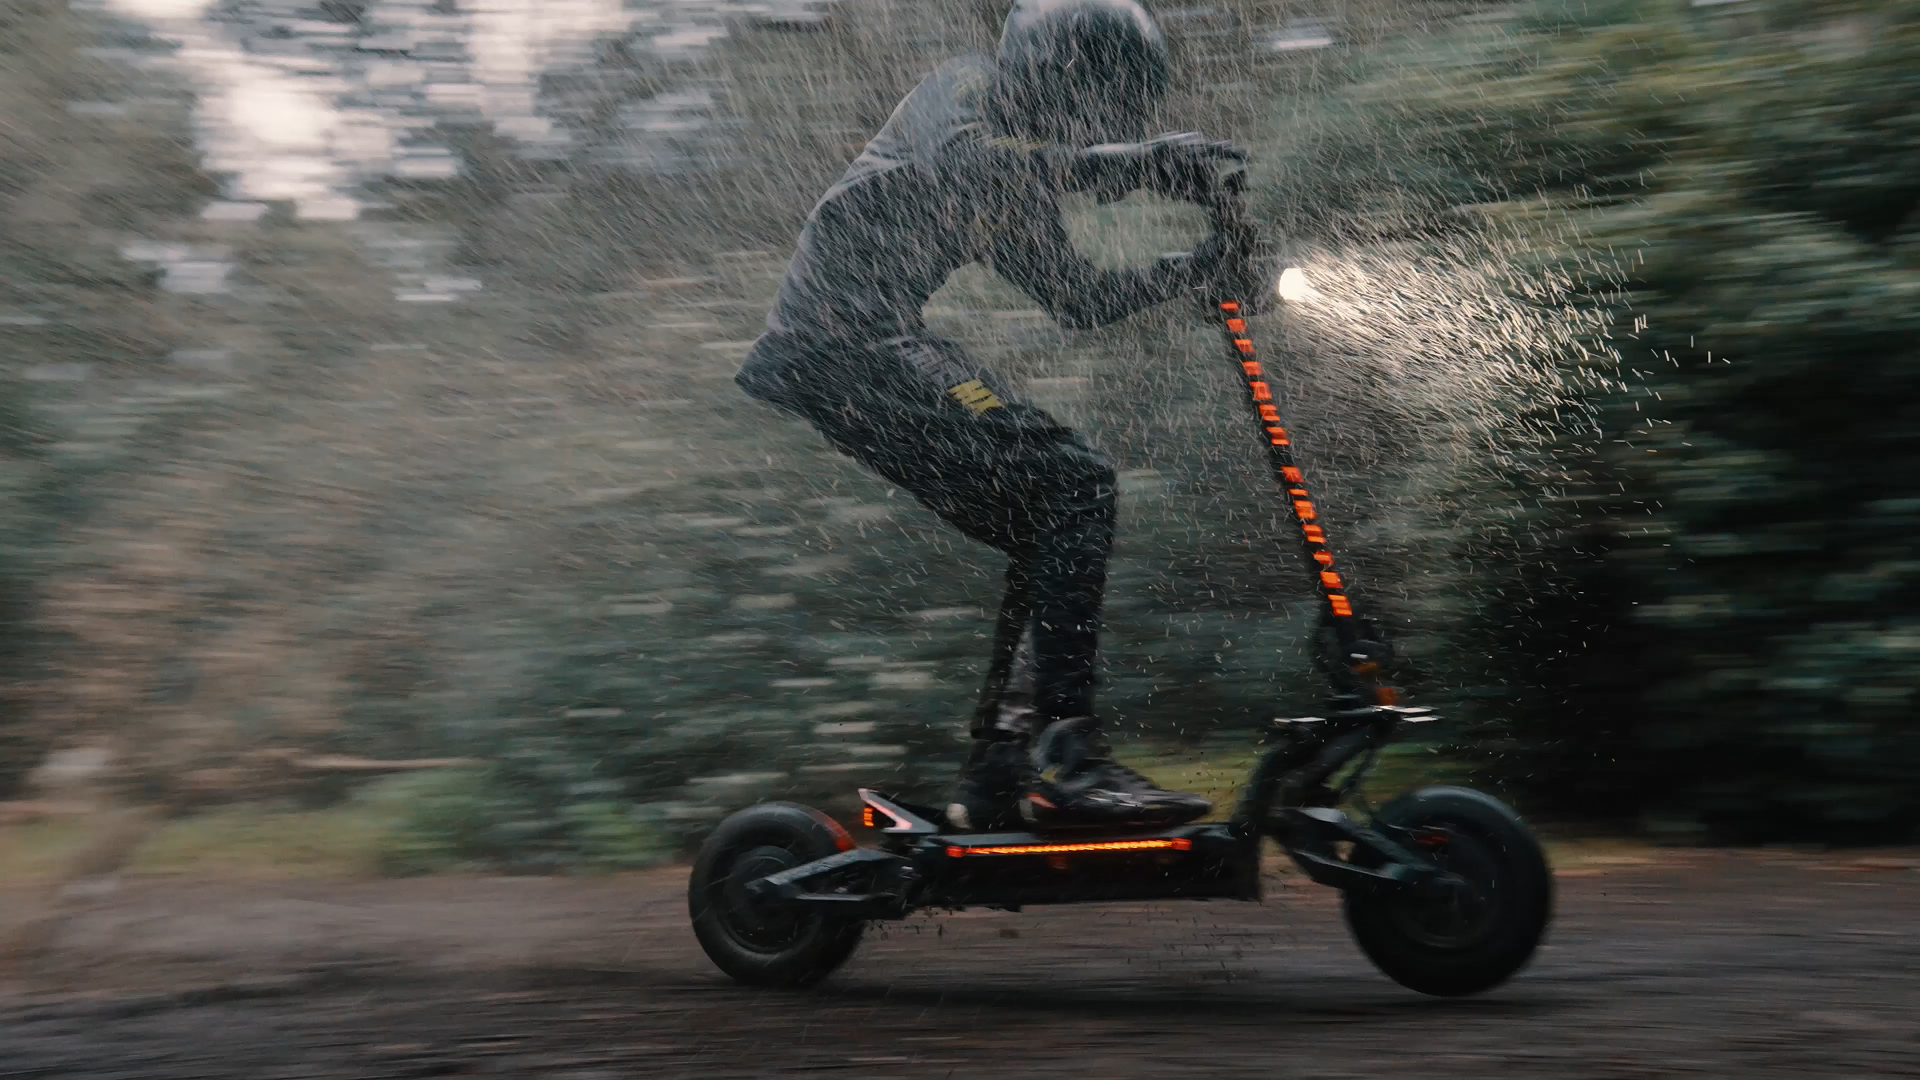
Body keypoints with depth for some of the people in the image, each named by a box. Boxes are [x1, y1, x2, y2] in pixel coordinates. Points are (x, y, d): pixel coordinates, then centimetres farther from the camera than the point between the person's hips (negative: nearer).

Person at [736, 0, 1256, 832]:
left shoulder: (1018, 180, 19)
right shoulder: (960, 92, -4)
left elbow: (1078, 301, 24)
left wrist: (1208, 263, 13)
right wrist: (1147, 160, -14)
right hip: (840, 336, -10)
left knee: (1051, 532, 7)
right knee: (1073, 485, -18)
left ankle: (997, 780, 10)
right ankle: (1064, 759, -21)